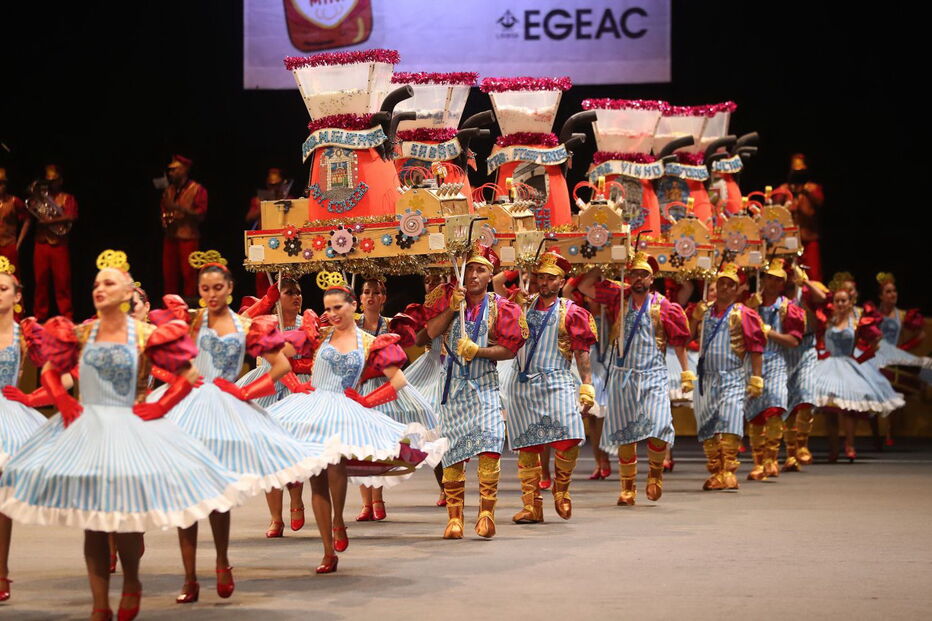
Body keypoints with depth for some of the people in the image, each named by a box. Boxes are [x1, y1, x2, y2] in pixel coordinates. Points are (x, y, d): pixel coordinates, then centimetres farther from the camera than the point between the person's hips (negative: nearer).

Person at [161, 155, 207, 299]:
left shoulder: (197, 189, -2)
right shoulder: (169, 190, 16)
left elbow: (201, 214, -9)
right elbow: (163, 208, 27)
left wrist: (180, 208, -19)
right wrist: (164, 218, 4)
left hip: (188, 237, -6)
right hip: (170, 236, 6)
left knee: (188, 273, -7)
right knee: (168, 273, 3)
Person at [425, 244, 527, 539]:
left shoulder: (499, 307, 3)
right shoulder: (449, 297, 8)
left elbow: (509, 349, -3)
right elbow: (431, 332, -4)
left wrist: (478, 351, -15)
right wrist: (452, 307, -13)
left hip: (485, 385, -1)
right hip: (454, 384, 2)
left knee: (489, 441, -17)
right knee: (452, 449, 2)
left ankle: (486, 511, -15)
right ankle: (454, 515, 9)